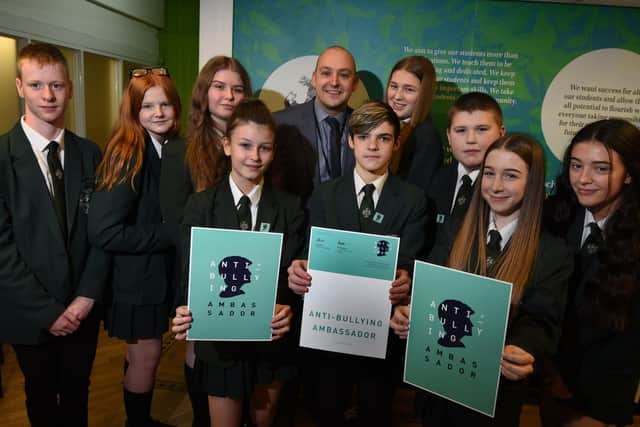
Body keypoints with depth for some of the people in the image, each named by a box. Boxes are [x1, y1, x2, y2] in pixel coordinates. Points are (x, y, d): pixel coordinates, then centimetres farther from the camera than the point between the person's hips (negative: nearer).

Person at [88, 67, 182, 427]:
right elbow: (104, 232, -24)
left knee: (144, 354, 20)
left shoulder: (174, 149, 2)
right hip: (136, 275, -6)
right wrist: (172, 234, -20)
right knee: (146, 356, 8)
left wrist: (179, 234, -10)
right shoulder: (127, 155, -19)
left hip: (162, 271, 6)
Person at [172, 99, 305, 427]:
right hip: (219, 340, -1)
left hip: (272, 339, 2)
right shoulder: (201, 206, -7)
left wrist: (287, 309, -29)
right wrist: (187, 313, -28)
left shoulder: (290, 208, -4)